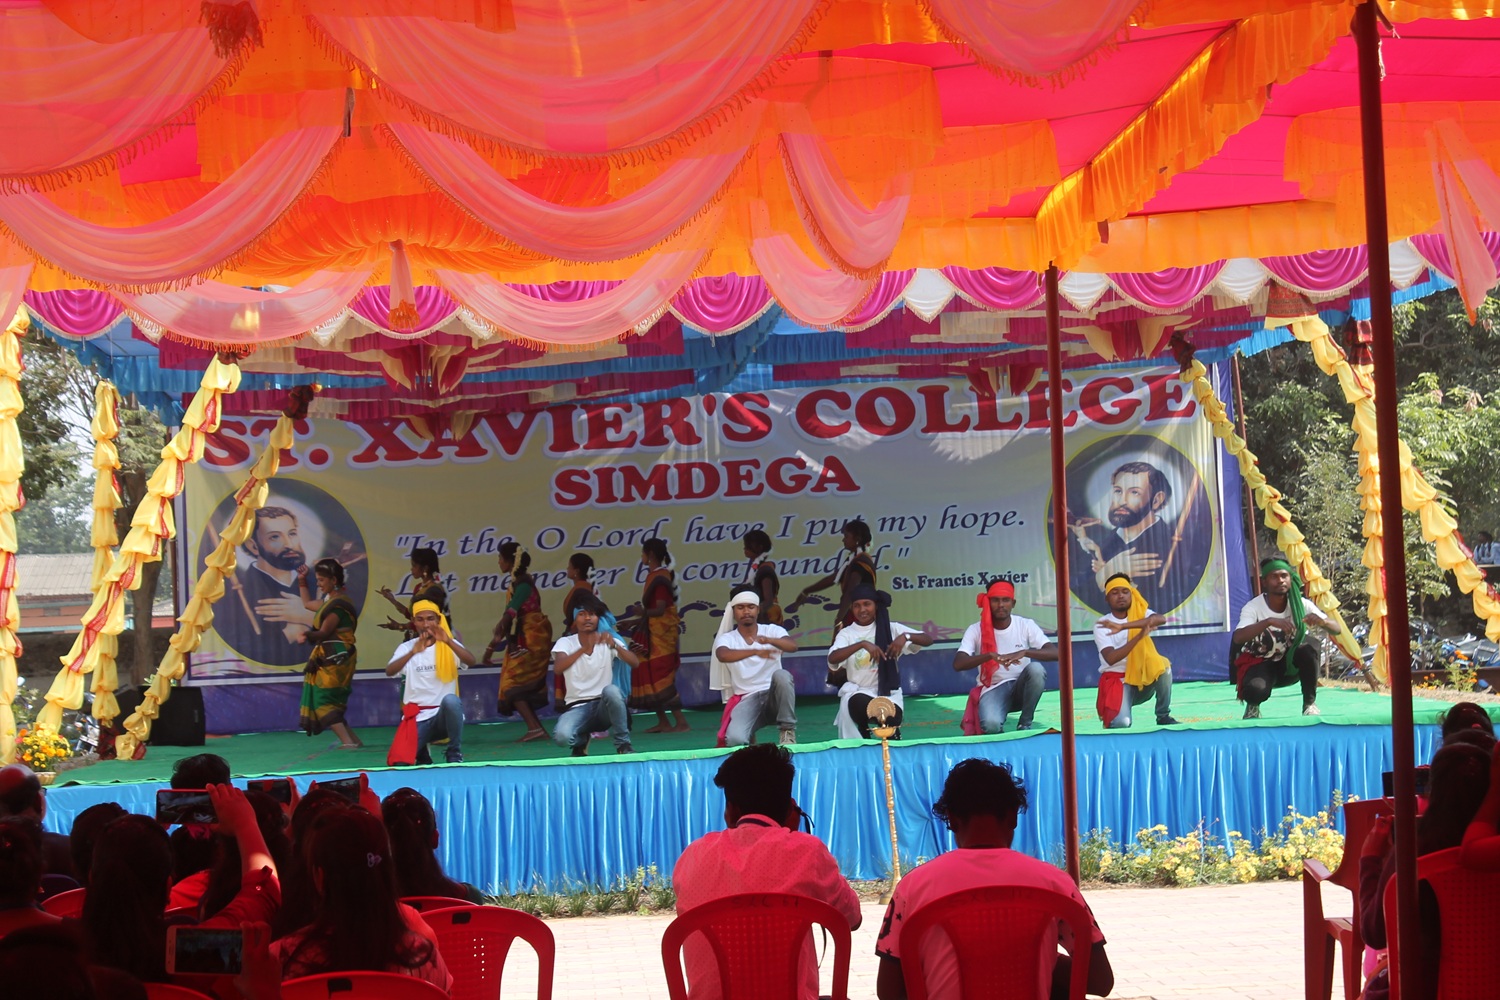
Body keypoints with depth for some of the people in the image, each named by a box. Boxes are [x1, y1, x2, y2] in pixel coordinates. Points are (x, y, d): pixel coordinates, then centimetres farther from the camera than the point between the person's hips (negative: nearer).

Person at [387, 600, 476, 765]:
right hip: (417, 718, 1)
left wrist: (448, 641, -35)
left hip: (445, 714, -1)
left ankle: (455, 754, -14)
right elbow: (389, 671, -16)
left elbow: (471, 661, -19)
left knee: (451, 700, -36)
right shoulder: (406, 647, 3)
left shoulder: (450, 645, 1)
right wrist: (413, 652, -33)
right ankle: (422, 754, 17)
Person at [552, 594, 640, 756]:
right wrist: (584, 648, -35)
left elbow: (635, 663, -12)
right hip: (577, 707, 0)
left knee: (610, 690, -35)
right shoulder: (565, 642, 1)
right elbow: (558, 667, -21)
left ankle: (623, 743, -14)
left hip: (604, 705, 0)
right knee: (561, 736, -33)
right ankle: (580, 741, 7)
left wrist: (615, 646, -30)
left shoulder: (608, 641, 3)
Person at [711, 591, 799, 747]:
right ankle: (748, 737, 6)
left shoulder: (773, 630, 4)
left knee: (781, 675, -34)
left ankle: (788, 731, -18)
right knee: (735, 740, -31)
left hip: (774, 695, 1)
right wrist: (755, 651, -40)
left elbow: (793, 646, -17)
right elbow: (723, 656, -23)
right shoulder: (726, 639, 3)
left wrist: (769, 640, -38)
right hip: (746, 700, -1)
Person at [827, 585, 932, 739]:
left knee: (891, 718, -31)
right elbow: (832, 659, -19)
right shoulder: (846, 634, 2)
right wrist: (862, 644, -32)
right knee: (858, 702, -37)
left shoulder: (891, 628, 4)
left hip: (888, 692, 1)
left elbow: (928, 640, -3)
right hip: (858, 692, -1)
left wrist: (905, 637, -24)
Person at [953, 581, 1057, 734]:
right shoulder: (976, 630, -7)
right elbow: (958, 664, -20)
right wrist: (991, 655, -34)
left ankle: (1025, 724, -13)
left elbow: (1055, 653, -16)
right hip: (993, 689, -2)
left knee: (1036, 668, -33)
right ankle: (998, 730, 4)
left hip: (1021, 688, 2)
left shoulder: (1026, 625, -6)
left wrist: (1024, 652, -33)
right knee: (990, 725, -36)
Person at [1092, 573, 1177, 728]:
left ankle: (1163, 716, -9)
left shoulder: (1141, 614, 1)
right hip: (1117, 680, -3)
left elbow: (1161, 619, -25)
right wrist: (1139, 635, -27)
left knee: (1163, 666, -28)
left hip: (1144, 678, 3)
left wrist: (1123, 626, -36)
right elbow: (1111, 659, -21)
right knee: (1121, 723, -27)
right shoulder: (1102, 625, -6)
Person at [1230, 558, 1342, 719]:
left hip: (1290, 664, 3)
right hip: (1260, 664, -3)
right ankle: (1252, 706, 3)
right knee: (1256, 689, -37)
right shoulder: (1253, 607, -21)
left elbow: (1336, 629, -15)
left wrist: (1322, 622, -40)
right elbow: (1237, 638, -37)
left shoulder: (1301, 605, -12)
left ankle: (1310, 703, -10)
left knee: (1311, 648, -30)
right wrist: (1269, 622, -51)